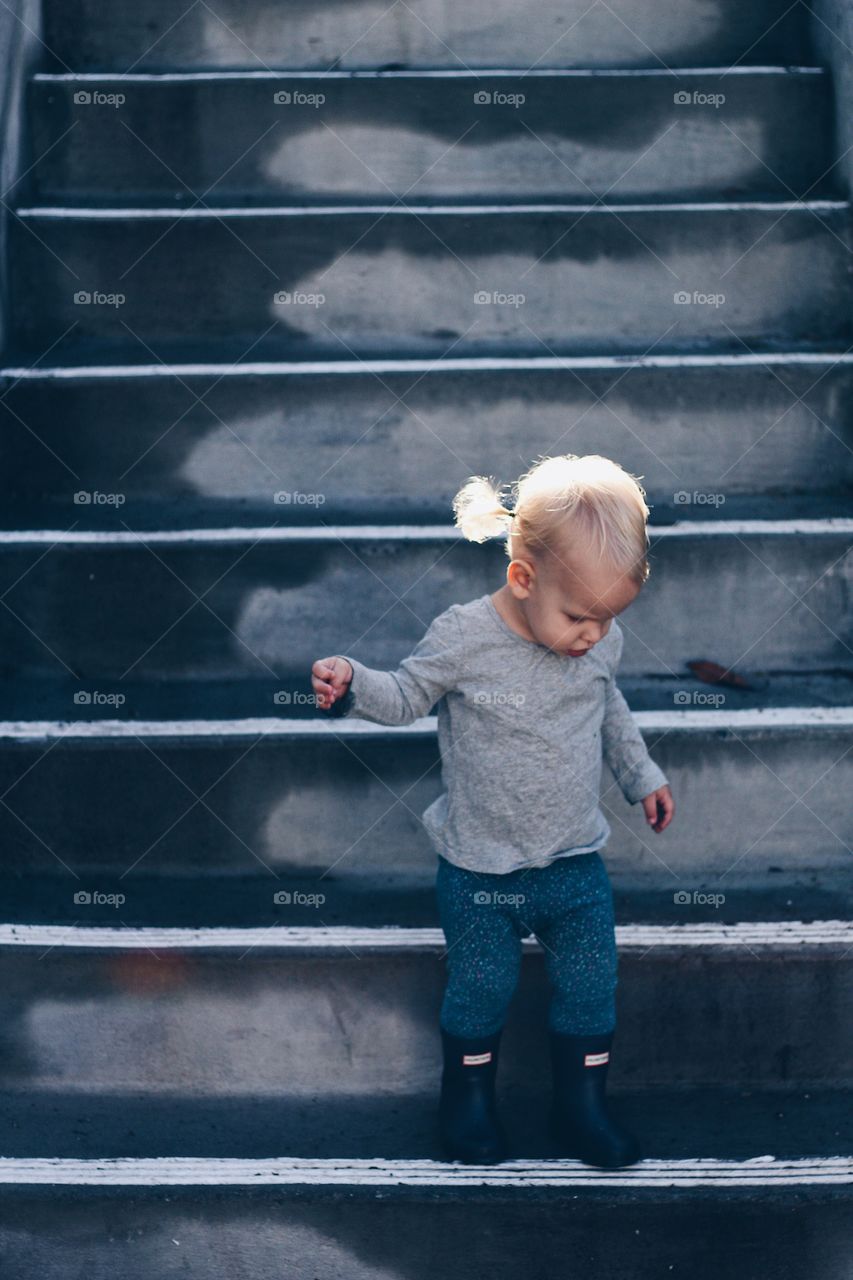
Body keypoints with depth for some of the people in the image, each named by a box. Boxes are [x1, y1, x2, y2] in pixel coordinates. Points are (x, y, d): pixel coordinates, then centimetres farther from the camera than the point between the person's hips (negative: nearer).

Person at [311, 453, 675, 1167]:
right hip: (481, 871, -3)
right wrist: (353, 685, -25)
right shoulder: (462, 639, -21)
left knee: (590, 987, 9)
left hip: (576, 864, 4)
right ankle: (469, 1094, 35)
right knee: (481, 988, 10)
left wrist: (641, 774, 20)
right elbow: (406, 696, -6)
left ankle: (583, 1108, 29)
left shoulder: (601, 643, -7)